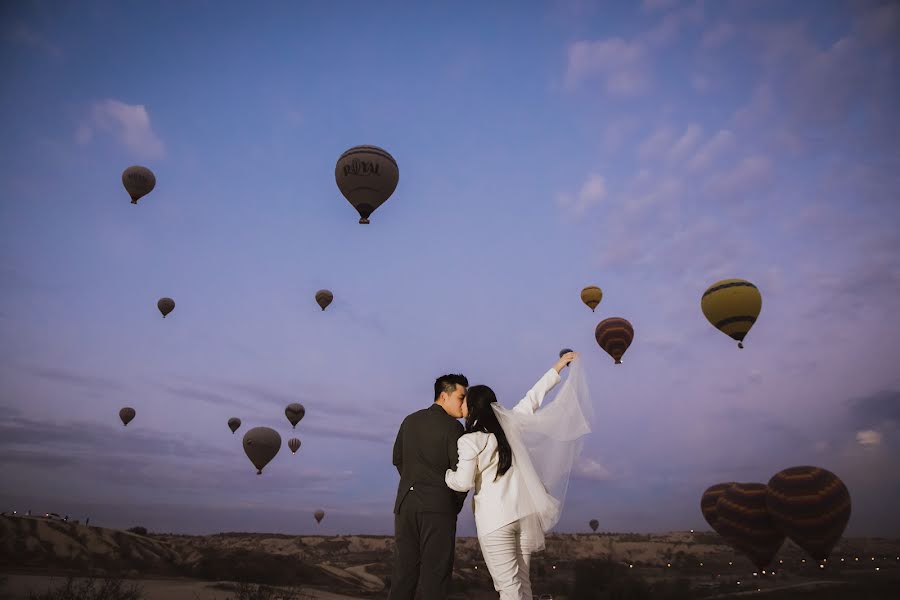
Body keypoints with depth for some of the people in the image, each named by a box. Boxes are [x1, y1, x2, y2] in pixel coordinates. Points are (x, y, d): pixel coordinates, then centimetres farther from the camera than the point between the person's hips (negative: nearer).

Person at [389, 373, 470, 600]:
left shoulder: (410, 421, 8)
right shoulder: (453, 427, -11)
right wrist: (456, 504, 3)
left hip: (406, 502, 6)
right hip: (438, 505, -5)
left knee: (404, 565, 11)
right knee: (435, 569, 3)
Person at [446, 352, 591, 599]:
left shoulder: (469, 440, -9)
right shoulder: (509, 423, 5)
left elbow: (463, 482, -12)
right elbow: (532, 399, 16)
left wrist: (445, 474, 9)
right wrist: (556, 369, 26)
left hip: (495, 519, -6)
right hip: (525, 513, 6)